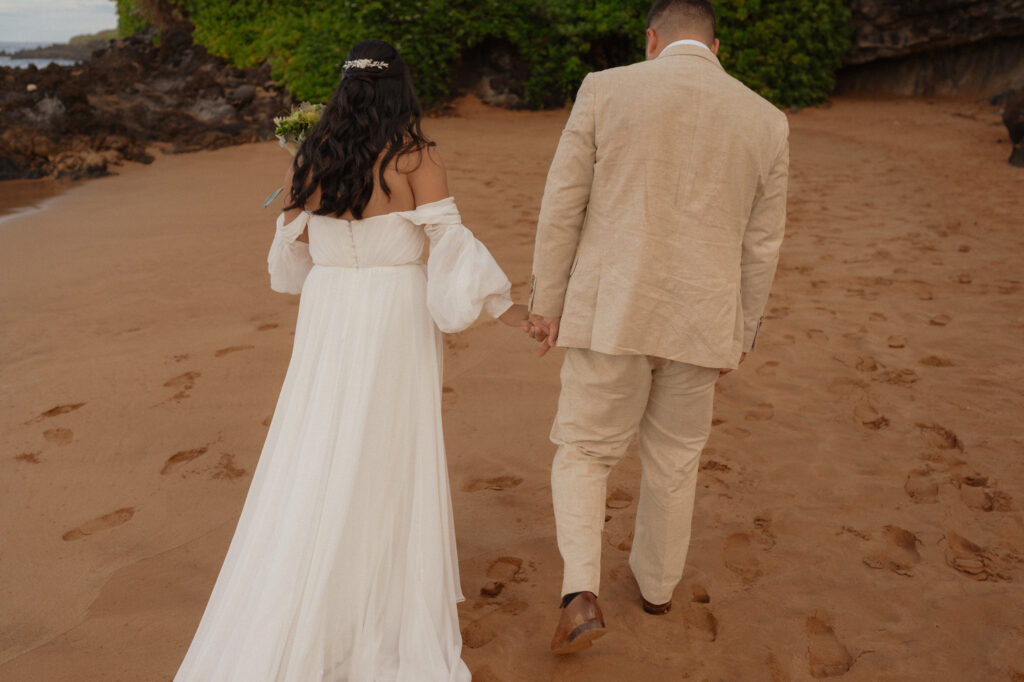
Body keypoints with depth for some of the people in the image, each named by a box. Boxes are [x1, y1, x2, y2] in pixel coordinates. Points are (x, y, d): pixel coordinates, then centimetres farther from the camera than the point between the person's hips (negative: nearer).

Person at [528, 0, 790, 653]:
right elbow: (760, 248, 6)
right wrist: (738, 339, 15)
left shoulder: (606, 90, -4)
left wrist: (547, 301, 4)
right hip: (700, 321, 3)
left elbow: (562, 207, -5)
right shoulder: (766, 120, 3)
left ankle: (582, 592, -2)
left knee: (584, 451, 14)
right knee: (674, 459, 21)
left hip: (610, 312, -2)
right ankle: (657, 582, 39)